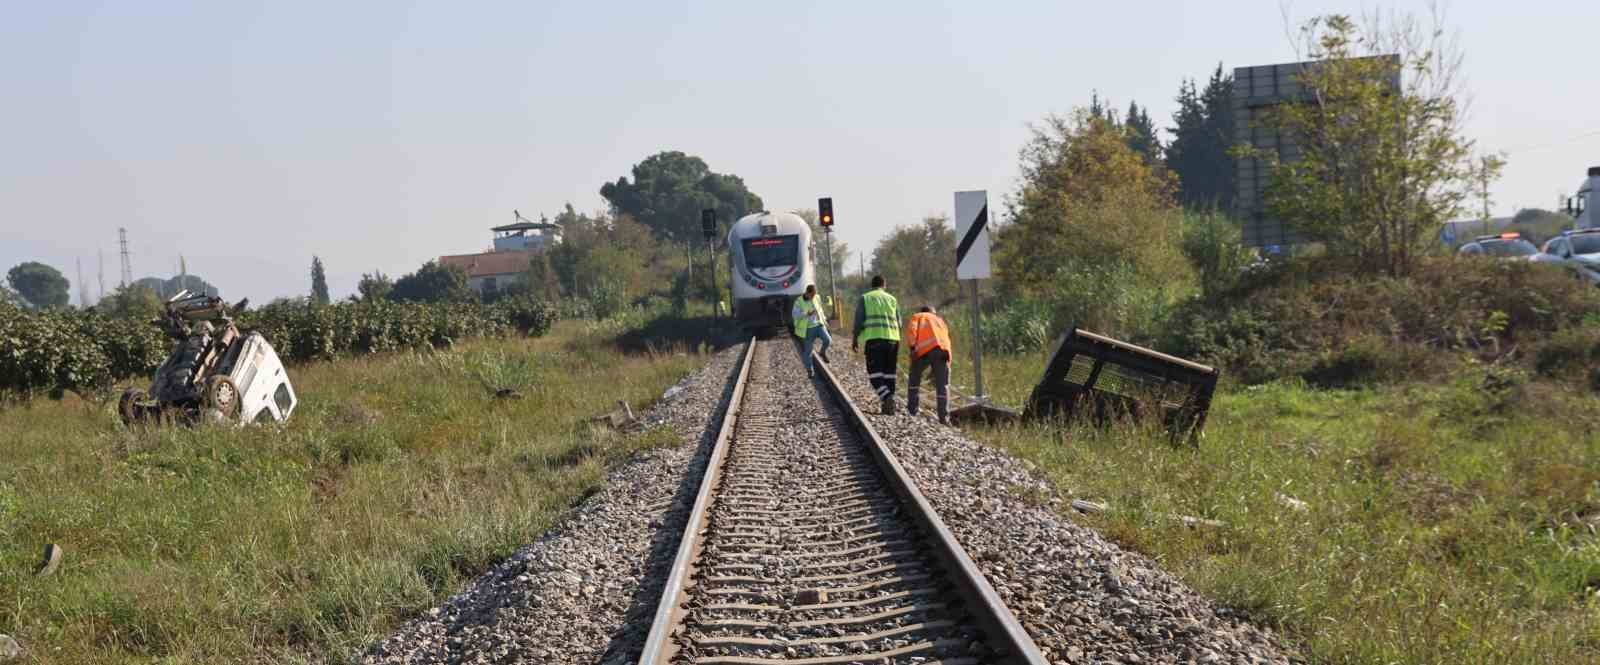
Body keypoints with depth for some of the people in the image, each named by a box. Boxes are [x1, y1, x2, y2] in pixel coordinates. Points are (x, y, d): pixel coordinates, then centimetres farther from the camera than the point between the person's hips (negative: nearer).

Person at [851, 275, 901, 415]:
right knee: (889, 373, 10)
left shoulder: (865, 298, 8)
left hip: (874, 338, -3)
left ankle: (887, 397, -27)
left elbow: (859, 320, 0)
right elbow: (899, 323, 12)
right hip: (892, 338, 3)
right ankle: (889, 406, 9)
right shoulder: (892, 299, 15)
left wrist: (855, 338, 8)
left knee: (875, 374, -4)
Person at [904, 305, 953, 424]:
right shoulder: (940, 321, 38)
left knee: (914, 377, 17)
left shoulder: (917, 316, 27)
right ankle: (944, 417, 0)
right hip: (944, 350, 3)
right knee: (943, 384, 8)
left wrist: (911, 347, -6)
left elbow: (911, 329, 3)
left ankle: (911, 410, 12)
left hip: (925, 348, -3)